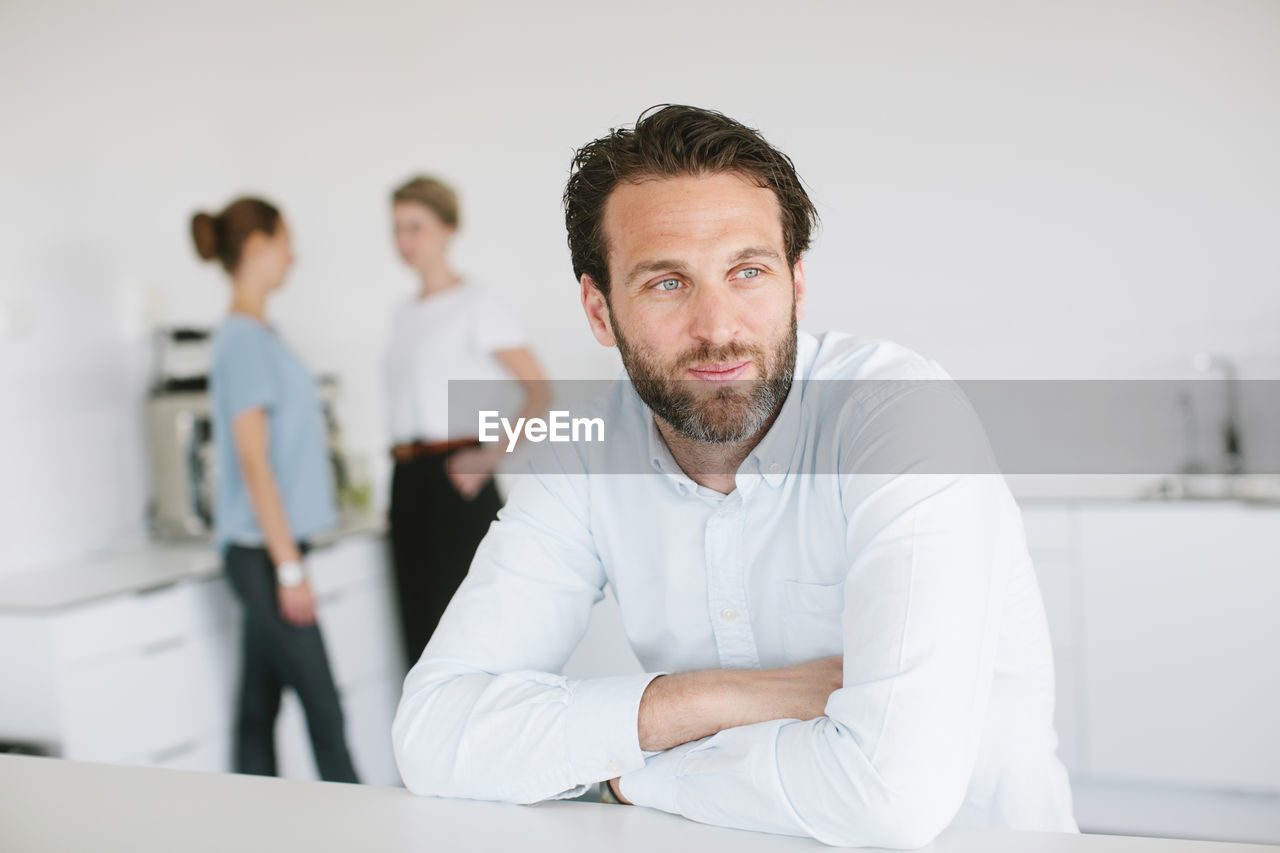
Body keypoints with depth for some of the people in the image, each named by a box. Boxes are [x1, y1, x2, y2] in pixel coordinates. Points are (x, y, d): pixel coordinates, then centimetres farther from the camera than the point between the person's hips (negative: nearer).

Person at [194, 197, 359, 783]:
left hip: (263, 550, 9)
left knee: (260, 707, 13)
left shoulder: (256, 333, 15)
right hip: (263, 550, -9)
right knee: (323, 709, -4)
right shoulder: (243, 339, -14)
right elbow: (254, 463, -18)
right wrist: (289, 567, -18)